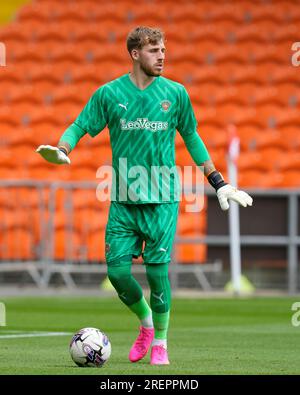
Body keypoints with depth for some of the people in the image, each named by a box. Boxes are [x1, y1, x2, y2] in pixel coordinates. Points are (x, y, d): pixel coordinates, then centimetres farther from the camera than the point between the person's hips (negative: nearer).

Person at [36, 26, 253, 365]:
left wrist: (218, 183, 14)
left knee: (157, 271, -6)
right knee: (117, 271, -4)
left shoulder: (175, 93, 4)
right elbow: (80, 127, 5)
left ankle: (160, 343, 12)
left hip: (162, 200, -1)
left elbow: (191, 137, 14)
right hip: (123, 201, 1)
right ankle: (146, 324, 24)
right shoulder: (109, 94, 2)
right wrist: (61, 150, -17)